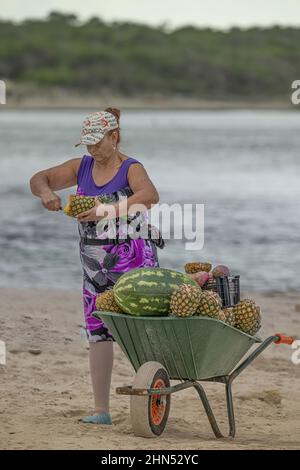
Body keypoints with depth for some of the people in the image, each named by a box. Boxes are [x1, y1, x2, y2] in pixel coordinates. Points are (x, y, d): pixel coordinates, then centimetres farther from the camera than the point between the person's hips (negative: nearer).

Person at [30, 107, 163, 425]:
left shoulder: (131, 169, -9)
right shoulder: (81, 167, 10)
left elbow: (150, 195, -30)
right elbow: (39, 179, 15)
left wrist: (106, 210, -35)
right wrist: (45, 192, -9)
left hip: (134, 261, -6)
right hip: (95, 265, 6)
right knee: (98, 334, 3)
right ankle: (101, 410, 6)